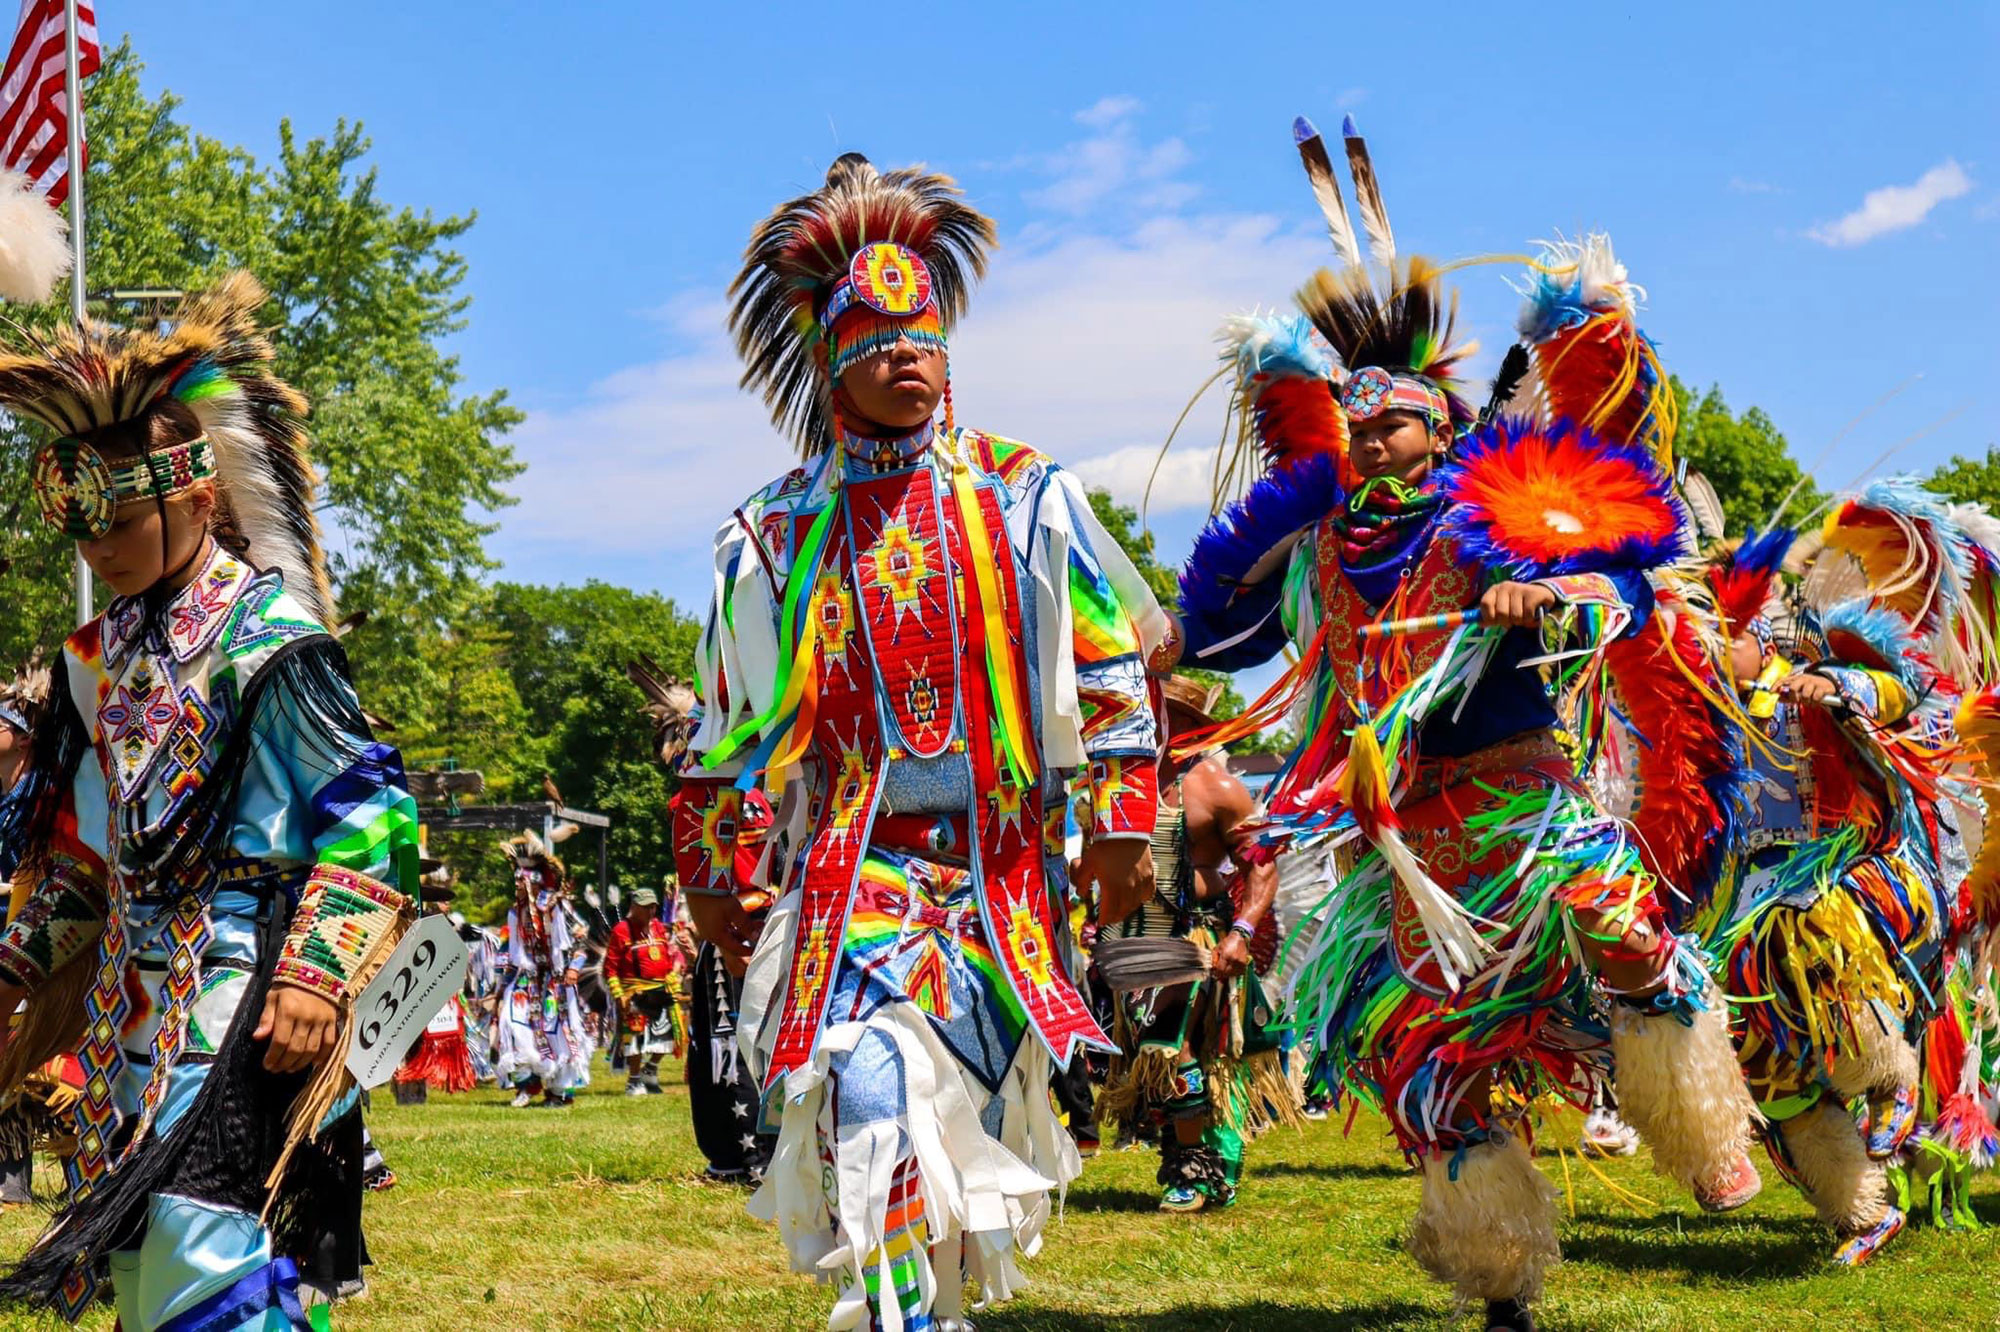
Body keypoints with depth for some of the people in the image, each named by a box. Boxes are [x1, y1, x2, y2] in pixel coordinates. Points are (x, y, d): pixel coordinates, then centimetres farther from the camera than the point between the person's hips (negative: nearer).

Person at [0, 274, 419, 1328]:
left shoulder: (263, 634, -10)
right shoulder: (101, 655, 13)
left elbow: (369, 810, -14)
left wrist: (315, 969, -21)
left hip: (237, 979, -8)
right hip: (132, 986, 8)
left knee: (194, 1235, -18)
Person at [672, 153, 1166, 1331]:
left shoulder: (1027, 502, 3)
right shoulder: (776, 537, 4)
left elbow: (1111, 668, 6)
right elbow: (728, 729, 12)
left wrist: (1122, 824, 1)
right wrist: (708, 875, 14)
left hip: (1005, 871, 1)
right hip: (855, 870, -1)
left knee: (967, 1124, 7)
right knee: (869, 1083, -23)